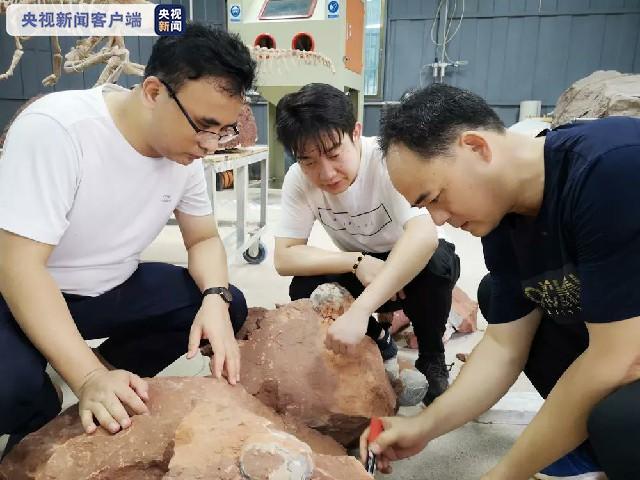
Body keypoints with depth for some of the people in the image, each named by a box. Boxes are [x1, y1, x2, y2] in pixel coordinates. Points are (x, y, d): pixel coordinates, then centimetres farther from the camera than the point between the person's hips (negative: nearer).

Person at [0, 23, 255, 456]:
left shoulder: (186, 148, -9)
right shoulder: (56, 129, -28)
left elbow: (204, 239, 0)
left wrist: (215, 298, -22)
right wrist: (91, 378, -38)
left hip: (114, 288, 6)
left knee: (229, 307, -10)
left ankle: (116, 391, 6)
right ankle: (40, 428, 4)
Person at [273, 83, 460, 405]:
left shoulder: (387, 159, -31)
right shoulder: (298, 180, -18)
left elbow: (424, 236, -46)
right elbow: (284, 258, -19)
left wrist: (359, 310, -55)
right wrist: (356, 262, -32)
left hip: (410, 266, -2)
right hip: (359, 273, 3)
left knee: (437, 261, -35)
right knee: (304, 291, -24)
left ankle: (432, 359, -6)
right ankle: (377, 341, 6)